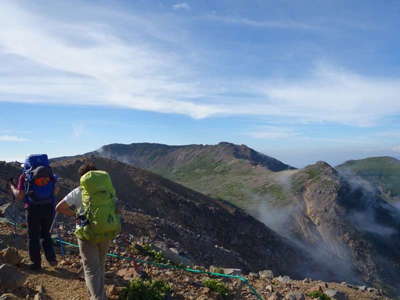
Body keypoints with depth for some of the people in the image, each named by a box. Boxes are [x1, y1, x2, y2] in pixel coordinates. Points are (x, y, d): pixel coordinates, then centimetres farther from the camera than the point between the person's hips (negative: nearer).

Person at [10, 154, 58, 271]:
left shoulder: (24, 176, 3)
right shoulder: (49, 172, 12)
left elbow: (19, 196, -1)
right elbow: (55, 191, 17)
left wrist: (12, 187, 16)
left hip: (33, 209, -3)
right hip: (49, 208, 3)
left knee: (33, 237, 13)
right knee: (45, 234, 22)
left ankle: (36, 263, 21)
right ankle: (51, 258, 14)